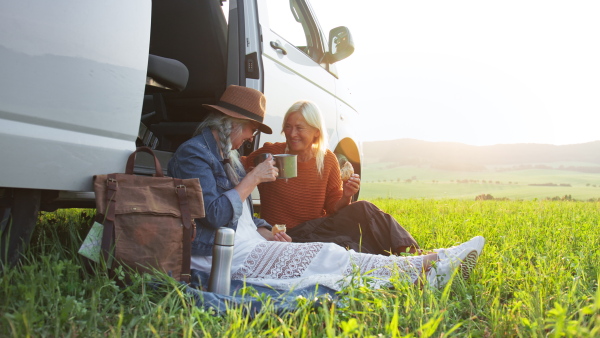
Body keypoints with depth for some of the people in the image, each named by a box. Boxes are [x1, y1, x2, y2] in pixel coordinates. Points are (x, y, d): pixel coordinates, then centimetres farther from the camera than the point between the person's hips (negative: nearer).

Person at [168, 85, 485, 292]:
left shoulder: (226, 154, 18)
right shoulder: (193, 153, -12)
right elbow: (216, 215, -23)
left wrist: (264, 232, 4)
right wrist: (253, 178, -15)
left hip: (249, 245, 9)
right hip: (228, 258, -9)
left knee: (330, 253, -4)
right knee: (329, 256, -12)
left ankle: (429, 265, -7)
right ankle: (427, 268, -5)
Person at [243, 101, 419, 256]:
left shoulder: (328, 160, 1)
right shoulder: (271, 153, -8)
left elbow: (333, 207, 4)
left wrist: (345, 197, -17)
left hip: (316, 229, 4)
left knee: (361, 209, -20)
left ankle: (406, 253, -17)